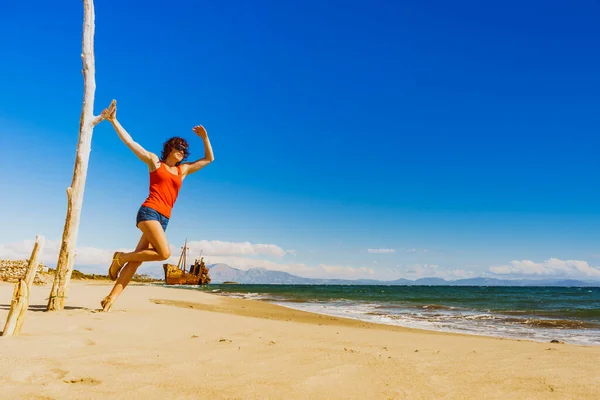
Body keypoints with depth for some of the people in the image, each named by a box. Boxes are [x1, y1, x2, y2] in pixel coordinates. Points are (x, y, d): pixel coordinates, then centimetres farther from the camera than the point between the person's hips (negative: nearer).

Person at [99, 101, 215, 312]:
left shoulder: (183, 170, 19)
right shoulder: (154, 161, 9)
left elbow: (209, 159, 23)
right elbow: (130, 142, 5)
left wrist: (204, 138, 11)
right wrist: (113, 120, 0)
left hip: (163, 219, 5)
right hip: (149, 211, -5)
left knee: (137, 259, -1)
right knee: (164, 253, -23)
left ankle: (110, 298, 1)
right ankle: (121, 257, -3)